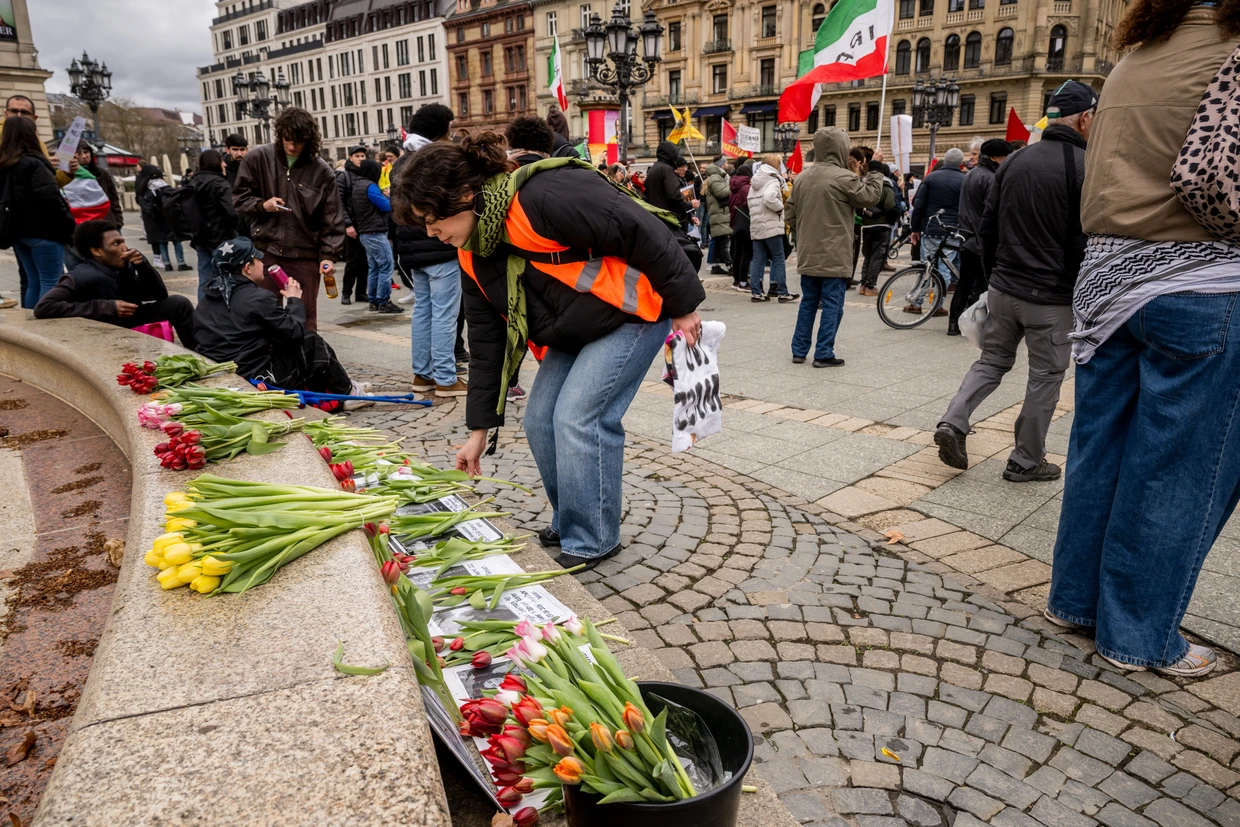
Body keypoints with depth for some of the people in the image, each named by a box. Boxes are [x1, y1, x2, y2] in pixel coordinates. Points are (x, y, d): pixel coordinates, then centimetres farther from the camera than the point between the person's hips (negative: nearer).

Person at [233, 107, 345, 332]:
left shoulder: (322, 171, -3)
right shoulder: (258, 158, 0)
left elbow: (332, 219, -2)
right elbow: (239, 198, 7)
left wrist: (329, 254, -12)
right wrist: (262, 205, -13)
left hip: (305, 254, -1)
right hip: (265, 250, 1)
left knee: (305, 319, 6)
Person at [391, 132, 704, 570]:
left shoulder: (547, 196, -30)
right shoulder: (475, 255, -1)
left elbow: (645, 233, -26)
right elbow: (486, 340, 6)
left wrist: (682, 306, -16)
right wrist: (479, 429, 8)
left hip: (634, 310, -8)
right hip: (573, 332, 9)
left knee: (578, 419, -15)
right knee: (540, 420, 4)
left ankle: (592, 540, 2)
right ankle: (568, 521, 23)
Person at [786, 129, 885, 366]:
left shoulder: (802, 177, 6)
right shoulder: (844, 177, -14)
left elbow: (789, 213, 9)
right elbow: (870, 197, -5)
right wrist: (875, 170, 7)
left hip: (808, 255, 6)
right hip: (834, 256, -6)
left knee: (808, 302, 15)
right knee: (832, 305, 1)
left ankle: (799, 350, 18)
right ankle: (824, 354, 2)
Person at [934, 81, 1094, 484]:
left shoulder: (1014, 161, 7)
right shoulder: (1085, 168, -13)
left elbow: (988, 227, 11)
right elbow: (1085, 242, -14)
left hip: (1004, 289, 6)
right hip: (1051, 298, -5)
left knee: (992, 360, 19)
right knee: (1045, 377, 7)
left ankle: (953, 422, -1)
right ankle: (1026, 461, 17)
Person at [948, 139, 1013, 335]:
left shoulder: (970, 175, 15)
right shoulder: (990, 178, -14)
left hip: (967, 238, 9)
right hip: (983, 240, -9)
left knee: (964, 282, 12)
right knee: (982, 284, -2)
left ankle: (954, 323, 11)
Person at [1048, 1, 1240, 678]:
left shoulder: (1130, 63, 12)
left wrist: (1118, 250, 13)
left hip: (1108, 274, 7)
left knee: (1096, 452, 13)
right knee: (1173, 471, 4)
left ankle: (1075, 598, 26)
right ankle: (1139, 636, 15)